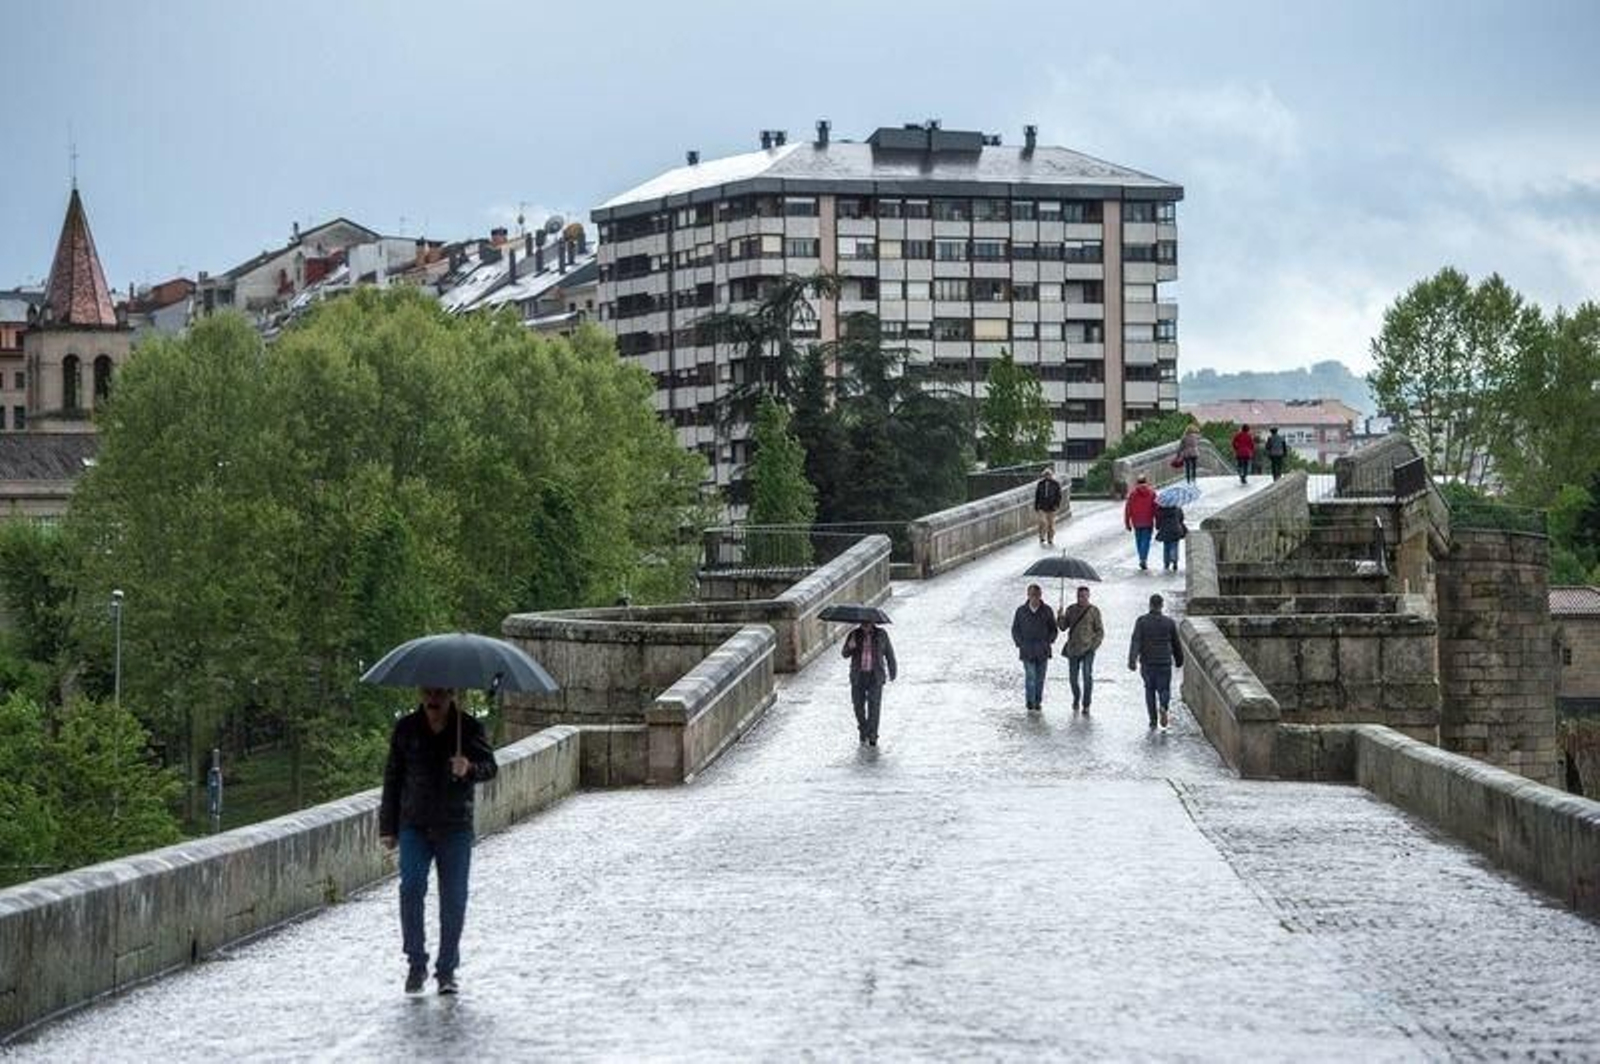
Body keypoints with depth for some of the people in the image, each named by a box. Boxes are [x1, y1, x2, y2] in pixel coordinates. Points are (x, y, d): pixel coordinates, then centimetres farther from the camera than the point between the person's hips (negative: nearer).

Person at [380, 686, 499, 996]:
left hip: (455, 828, 0)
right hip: (414, 826, 1)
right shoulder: (406, 729, 4)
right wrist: (388, 827, 8)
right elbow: (392, 777, 10)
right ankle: (416, 963, -5)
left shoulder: (469, 728, 0)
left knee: (453, 899, 1)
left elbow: (490, 767, -9)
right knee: (411, 888, -16)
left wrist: (469, 769, -33)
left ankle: (447, 970, 13)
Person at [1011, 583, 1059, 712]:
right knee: (1030, 676, -11)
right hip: (1027, 651, -1)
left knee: (1040, 678, 6)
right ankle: (1030, 700, 4)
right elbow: (1015, 629, 10)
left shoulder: (1047, 611, 1)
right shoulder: (1021, 611, 0)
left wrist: (1049, 642, -2)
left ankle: (1038, 701, 18)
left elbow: (1053, 629, 11)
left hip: (1042, 651, 1)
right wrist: (1020, 643, -1)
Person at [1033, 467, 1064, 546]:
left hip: (1051, 507, 0)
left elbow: (1059, 495, 1)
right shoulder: (1041, 484, 4)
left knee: (1051, 524, 6)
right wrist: (1036, 505, 9)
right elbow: (1037, 495, 11)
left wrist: (1057, 504, -10)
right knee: (1043, 522, -13)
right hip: (1042, 507, 0)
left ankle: (1050, 540, 18)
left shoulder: (1056, 484, -1)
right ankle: (1042, 538, 2)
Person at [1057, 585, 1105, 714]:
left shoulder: (1094, 611, -1)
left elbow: (1100, 631, 2)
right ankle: (1076, 698, 34)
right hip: (1073, 649, 3)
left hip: (1087, 649, -3)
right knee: (1073, 678, 8)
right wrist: (1061, 617, -13)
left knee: (1087, 677, -10)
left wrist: (1094, 645, -10)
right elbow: (1063, 627, 6)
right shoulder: (1071, 610, 7)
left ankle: (1086, 705, -2)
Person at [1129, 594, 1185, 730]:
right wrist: (1179, 660, 23)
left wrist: (1132, 661, -18)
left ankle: (1153, 721, 16)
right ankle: (1163, 707, -23)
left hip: (1147, 663, 0)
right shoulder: (1169, 622, -1)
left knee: (1150, 689, 16)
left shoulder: (1141, 622, -3)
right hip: (1164, 663, 0)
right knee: (1164, 690, 10)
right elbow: (1176, 644, 8)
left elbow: (1135, 642, -13)